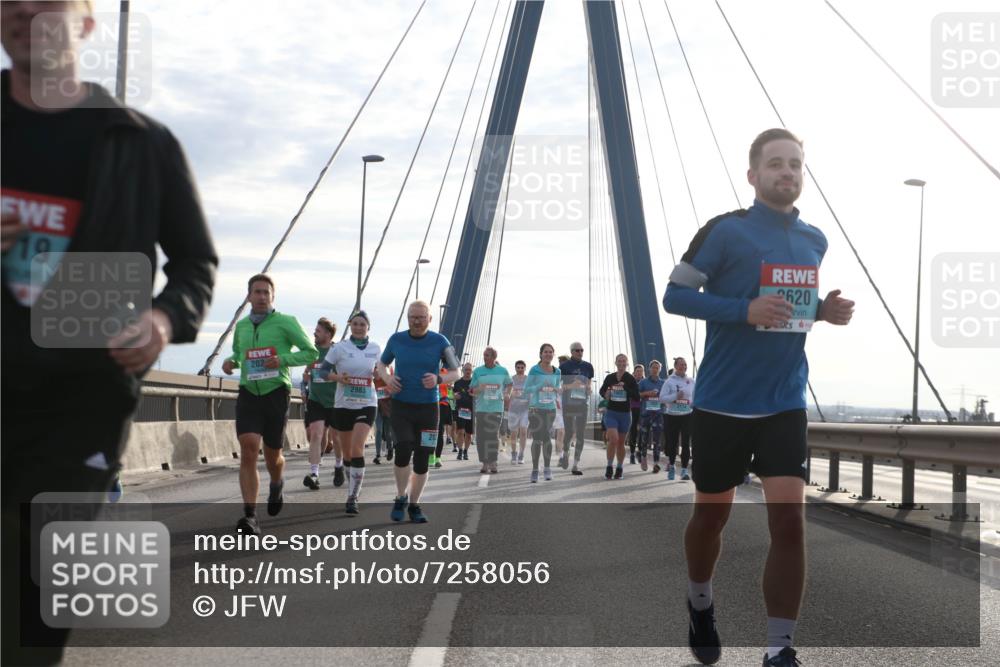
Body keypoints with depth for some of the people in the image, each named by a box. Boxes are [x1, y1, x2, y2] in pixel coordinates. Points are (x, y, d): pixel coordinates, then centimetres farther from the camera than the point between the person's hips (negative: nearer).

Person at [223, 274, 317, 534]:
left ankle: (277, 485, 46)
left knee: (272, 455, 9)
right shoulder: (242, 326, 11)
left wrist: (282, 359, -16)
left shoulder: (286, 322, -2)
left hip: (276, 393, -2)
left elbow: (311, 353, 0)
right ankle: (250, 516, -19)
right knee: (248, 450, -16)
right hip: (248, 393, 2)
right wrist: (232, 362, 5)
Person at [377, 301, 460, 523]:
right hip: (401, 406, 0)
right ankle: (401, 497, 4)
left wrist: (439, 379, -18)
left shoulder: (439, 342, -4)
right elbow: (382, 364, 17)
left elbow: (455, 373, 2)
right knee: (403, 449, -19)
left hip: (428, 407, 0)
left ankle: (414, 505, 21)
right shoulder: (396, 339, 1)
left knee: (422, 459, 3)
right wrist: (387, 378, -6)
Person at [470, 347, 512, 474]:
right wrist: (478, 389, -15)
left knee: (494, 435, -2)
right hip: (481, 408, 1)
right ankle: (485, 463, 7)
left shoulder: (502, 371, 5)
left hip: (497, 408, -1)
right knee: (481, 436, -1)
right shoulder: (478, 371, 4)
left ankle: (492, 462, 8)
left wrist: (507, 393, 4)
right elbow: (472, 390, 6)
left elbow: (509, 383, 21)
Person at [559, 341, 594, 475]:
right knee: (569, 432, -2)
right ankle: (566, 453, 29)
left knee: (581, 434, -2)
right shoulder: (564, 366, 0)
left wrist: (588, 388, -3)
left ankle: (576, 464, 1)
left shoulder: (587, 366, 10)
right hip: (568, 402, -3)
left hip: (582, 402, 3)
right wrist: (571, 385, -16)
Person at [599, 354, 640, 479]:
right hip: (611, 413, 0)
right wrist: (605, 394, -6)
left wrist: (626, 388, -22)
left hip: (625, 413, 0)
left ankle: (619, 469, 25)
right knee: (613, 439, -16)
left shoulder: (631, 379, -5)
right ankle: (609, 467, -3)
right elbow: (602, 390, 17)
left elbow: (637, 397, -10)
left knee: (621, 442, 10)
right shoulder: (609, 378, 1)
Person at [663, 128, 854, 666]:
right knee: (712, 514, 12)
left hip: (785, 404, 3)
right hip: (722, 402, -3)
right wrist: (745, 310, -22)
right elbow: (674, 296, -10)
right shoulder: (725, 231, -9)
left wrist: (824, 309, -1)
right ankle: (700, 606, 40)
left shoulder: (814, 242, 8)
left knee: (789, 520, -7)